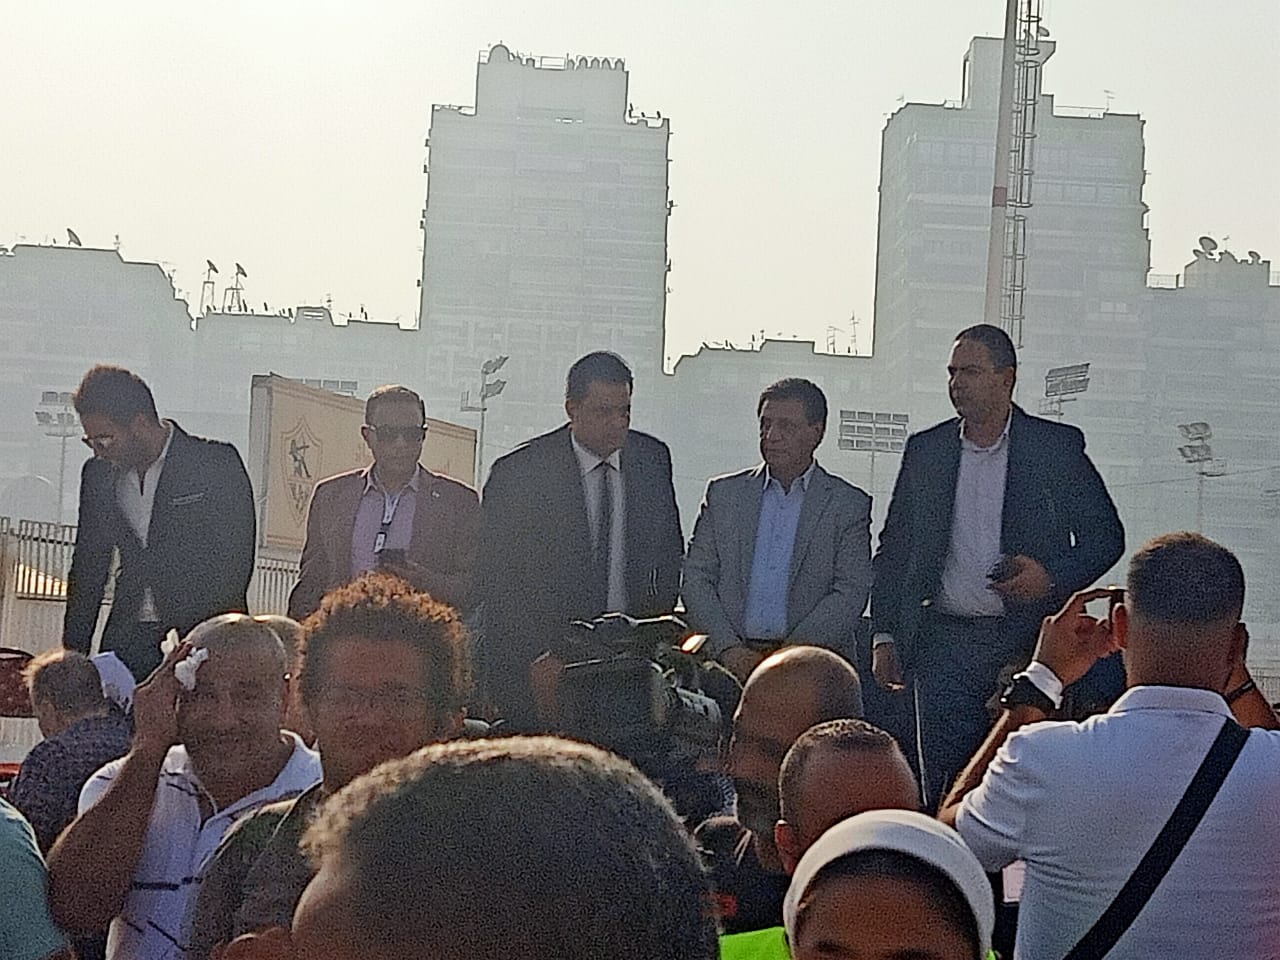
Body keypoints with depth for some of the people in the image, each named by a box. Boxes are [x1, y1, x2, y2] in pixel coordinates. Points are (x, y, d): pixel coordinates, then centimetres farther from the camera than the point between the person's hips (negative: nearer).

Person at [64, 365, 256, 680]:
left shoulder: (216, 463, -4)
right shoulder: (98, 474, 13)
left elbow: (235, 561, -7)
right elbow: (88, 566, 17)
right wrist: (73, 652, 10)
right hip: (128, 638, 5)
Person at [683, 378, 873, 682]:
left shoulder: (849, 505, 8)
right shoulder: (723, 494, 15)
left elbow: (851, 594, -1)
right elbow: (696, 578, 10)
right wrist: (729, 647, -5)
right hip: (732, 660, 1)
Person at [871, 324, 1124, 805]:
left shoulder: (1058, 447, 3)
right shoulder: (925, 450, 11)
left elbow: (1106, 535, 6)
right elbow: (894, 550, 14)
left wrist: (1052, 578, -12)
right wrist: (884, 635, 7)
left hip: (1028, 638, -2)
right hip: (945, 640, 2)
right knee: (942, 790, 0)